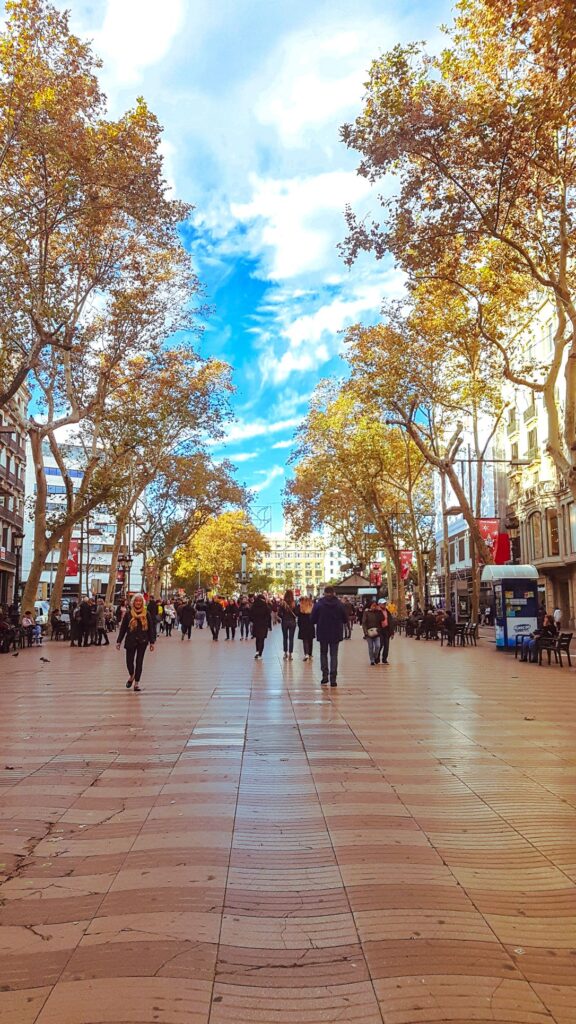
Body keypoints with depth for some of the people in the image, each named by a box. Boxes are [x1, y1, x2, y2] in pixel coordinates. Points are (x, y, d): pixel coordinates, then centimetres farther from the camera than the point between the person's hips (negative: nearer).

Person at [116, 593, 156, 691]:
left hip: (142, 641, 0)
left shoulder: (146, 614, 1)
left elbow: (151, 628, 3)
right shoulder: (128, 613, 0)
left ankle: (137, 683, 13)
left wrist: (152, 642, -1)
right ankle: (131, 676, 33)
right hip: (130, 641, 0)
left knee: (139, 662, 2)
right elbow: (123, 628, 2)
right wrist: (119, 641, -1)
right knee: (129, 661, 1)